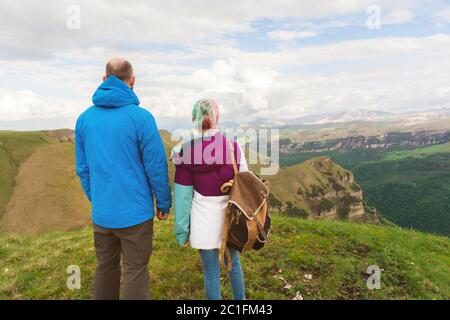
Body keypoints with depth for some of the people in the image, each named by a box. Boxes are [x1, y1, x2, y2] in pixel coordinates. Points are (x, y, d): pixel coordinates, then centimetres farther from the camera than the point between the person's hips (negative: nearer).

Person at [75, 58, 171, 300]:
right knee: (135, 271, 9)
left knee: (105, 267, 21)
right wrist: (164, 204, 0)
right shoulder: (140, 117, -14)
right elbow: (156, 166, -13)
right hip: (135, 212, -5)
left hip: (100, 212, 5)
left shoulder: (85, 118, 2)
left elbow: (82, 167, 7)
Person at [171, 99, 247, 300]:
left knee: (211, 272, 14)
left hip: (204, 220, -3)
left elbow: (182, 195, -9)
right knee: (234, 263, 26)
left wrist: (182, 231, 1)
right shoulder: (233, 146, -6)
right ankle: (240, 299, 45)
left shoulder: (186, 151, -12)